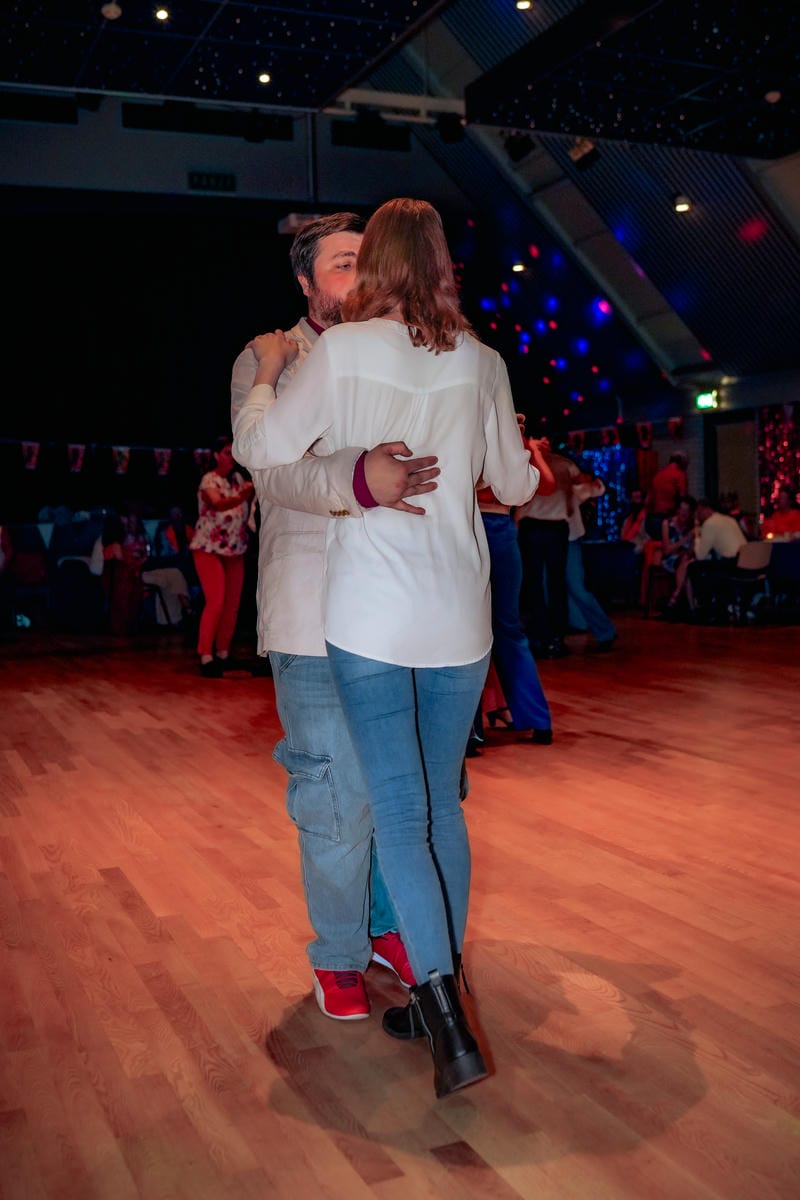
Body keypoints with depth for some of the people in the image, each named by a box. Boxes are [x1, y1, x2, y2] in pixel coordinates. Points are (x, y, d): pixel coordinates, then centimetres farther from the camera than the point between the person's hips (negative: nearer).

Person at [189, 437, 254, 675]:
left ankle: (223, 655, 17)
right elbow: (218, 504, -32)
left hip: (235, 550, 6)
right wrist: (245, 495, -47)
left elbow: (249, 501, -5)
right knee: (215, 602, -15)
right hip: (209, 549, -6)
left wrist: (257, 490, -24)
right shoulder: (209, 480, -12)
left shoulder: (238, 478, 8)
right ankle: (206, 657, -9)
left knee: (232, 604, 6)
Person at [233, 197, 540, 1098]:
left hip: (370, 619, -3)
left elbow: (262, 450, -5)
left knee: (399, 816, 1)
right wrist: (530, 464, 38)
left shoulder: (341, 350, -4)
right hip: (458, 618, 4)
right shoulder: (481, 361, 6)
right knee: (442, 805, 15)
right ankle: (440, 996, 26)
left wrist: (266, 373, 13)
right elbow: (516, 486, 14)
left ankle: (449, 1025, -5)